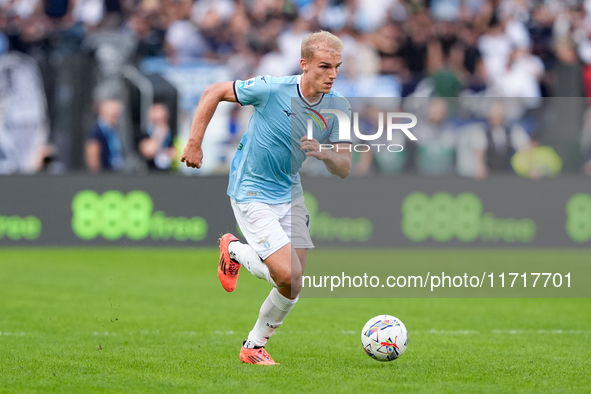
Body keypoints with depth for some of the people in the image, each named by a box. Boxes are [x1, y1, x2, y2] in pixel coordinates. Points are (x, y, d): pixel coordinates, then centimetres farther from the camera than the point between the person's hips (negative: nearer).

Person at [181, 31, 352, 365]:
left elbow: (344, 169, -5)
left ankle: (254, 346, 25)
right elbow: (214, 93, -8)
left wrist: (324, 153, -28)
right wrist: (194, 144, -8)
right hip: (252, 194, -6)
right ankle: (235, 250, 11)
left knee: (293, 287, 3)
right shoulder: (271, 89, -22)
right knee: (288, 275, -18)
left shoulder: (339, 108, -7)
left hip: (290, 193, 6)